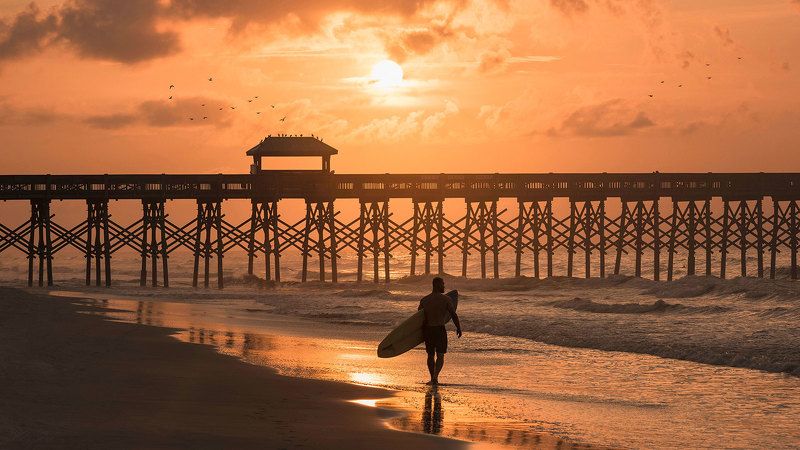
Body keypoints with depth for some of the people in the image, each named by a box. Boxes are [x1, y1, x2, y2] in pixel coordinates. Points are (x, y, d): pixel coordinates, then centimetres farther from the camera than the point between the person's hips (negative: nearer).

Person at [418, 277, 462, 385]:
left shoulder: (424, 300, 4)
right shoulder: (445, 299, -7)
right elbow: (454, 315, -5)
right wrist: (458, 328, 8)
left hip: (427, 329, 4)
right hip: (439, 329, -4)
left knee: (430, 355, 17)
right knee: (440, 356, 1)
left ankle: (432, 378, 21)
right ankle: (435, 376, -20)